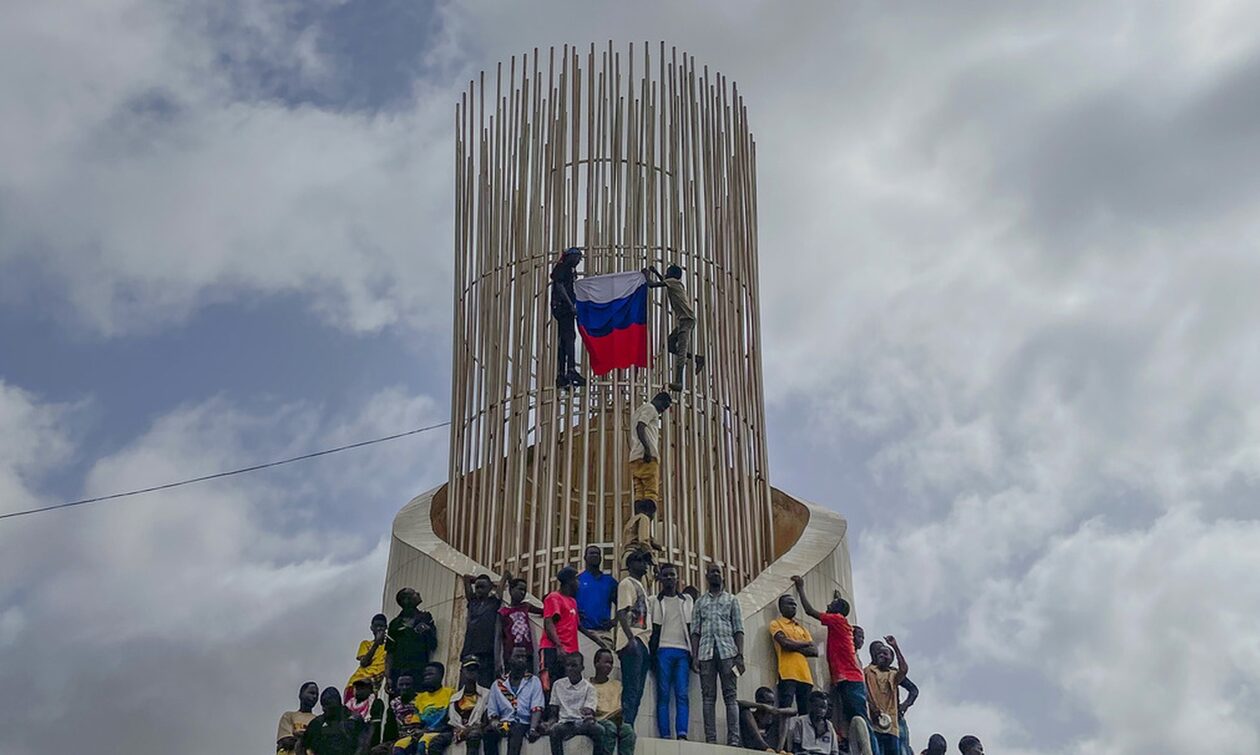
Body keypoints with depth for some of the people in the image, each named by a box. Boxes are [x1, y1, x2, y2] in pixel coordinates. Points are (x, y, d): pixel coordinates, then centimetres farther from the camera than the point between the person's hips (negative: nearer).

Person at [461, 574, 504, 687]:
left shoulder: (494, 602, 9)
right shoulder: (472, 601, 18)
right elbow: (466, 577, 24)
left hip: (486, 652, -4)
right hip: (469, 651, 4)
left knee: (484, 688, -9)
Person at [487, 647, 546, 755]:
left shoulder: (533, 681, 11)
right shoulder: (497, 685, 16)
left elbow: (537, 709, -2)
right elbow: (492, 713, 14)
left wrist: (532, 729, -21)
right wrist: (496, 724, -10)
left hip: (525, 724, -2)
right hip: (504, 725, 2)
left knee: (517, 731, -37)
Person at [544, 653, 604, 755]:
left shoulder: (588, 687, 5)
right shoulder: (558, 684, 12)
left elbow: (589, 711, -5)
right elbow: (554, 710, 14)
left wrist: (590, 717, -29)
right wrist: (550, 723, -6)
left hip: (582, 722, -1)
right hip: (564, 722, 1)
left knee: (598, 730, -32)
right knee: (555, 731, -34)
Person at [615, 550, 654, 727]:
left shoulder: (642, 587, 26)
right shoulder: (627, 583, -1)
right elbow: (622, 612, -12)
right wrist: (630, 638, -22)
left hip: (643, 641, 9)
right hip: (632, 641, -9)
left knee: (637, 691, 5)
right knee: (631, 689, -14)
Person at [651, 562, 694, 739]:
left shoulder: (686, 600, 16)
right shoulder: (655, 601, 11)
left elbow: (690, 628, 13)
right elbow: (655, 630, 7)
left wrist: (693, 653, 5)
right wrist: (652, 653, -2)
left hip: (683, 651, 1)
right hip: (664, 650, -1)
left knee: (682, 695, -9)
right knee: (663, 695, -6)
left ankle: (682, 733, -17)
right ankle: (664, 735, -10)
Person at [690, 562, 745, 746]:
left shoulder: (731, 600, 15)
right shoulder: (700, 602, 17)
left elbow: (738, 630, 8)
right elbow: (695, 631, 11)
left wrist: (740, 655, -4)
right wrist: (694, 657, -1)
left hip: (727, 650, -1)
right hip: (705, 652, 1)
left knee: (730, 695, -7)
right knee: (708, 696, -4)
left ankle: (734, 739, -12)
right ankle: (710, 739, -6)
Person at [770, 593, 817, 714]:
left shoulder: (802, 627, 25)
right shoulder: (776, 624, 9)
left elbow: (815, 651, 13)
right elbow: (786, 643, -10)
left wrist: (795, 647, -3)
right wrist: (806, 643, 6)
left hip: (805, 676, 6)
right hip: (787, 675, -6)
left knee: (805, 714, 0)